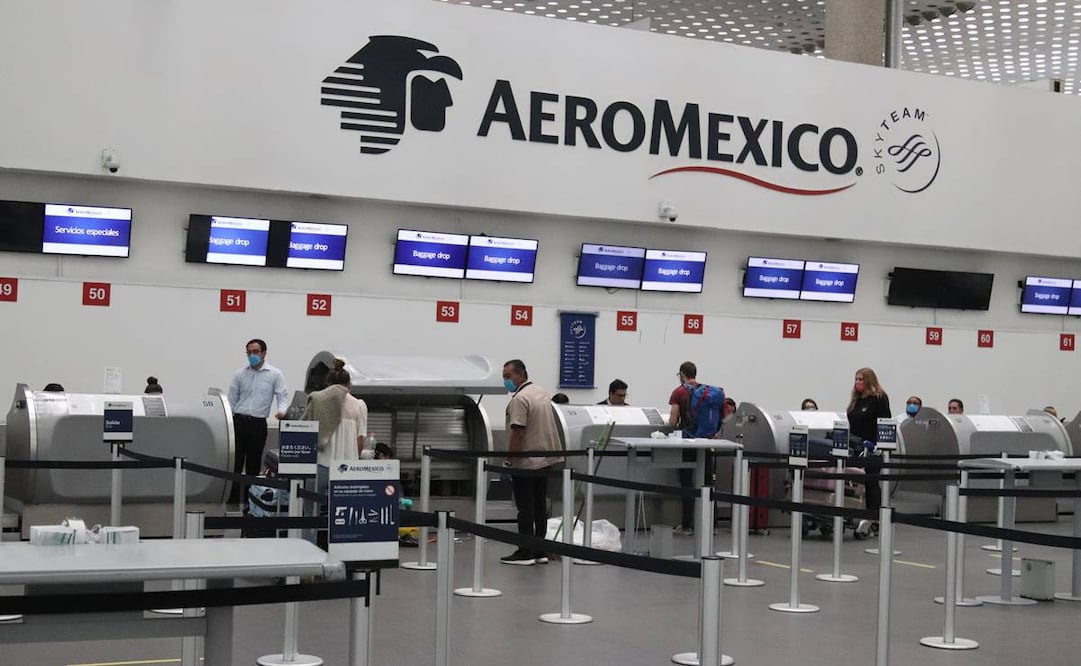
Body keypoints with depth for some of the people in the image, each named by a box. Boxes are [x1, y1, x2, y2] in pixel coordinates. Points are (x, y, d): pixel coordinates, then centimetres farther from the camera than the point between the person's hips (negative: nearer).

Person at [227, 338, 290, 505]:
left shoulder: (275, 375, 3)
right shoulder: (239, 374, 8)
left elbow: (283, 396, -1)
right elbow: (231, 400, 10)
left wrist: (281, 411, -22)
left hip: (258, 423, -1)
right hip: (238, 421, 1)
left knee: (253, 465, 6)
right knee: (234, 463, -3)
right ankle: (232, 501, 0)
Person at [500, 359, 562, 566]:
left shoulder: (520, 399, -17)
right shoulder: (543, 393, 12)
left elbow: (517, 432, -22)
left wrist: (509, 460, -16)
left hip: (526, 463, -9)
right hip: (545, 460, 9)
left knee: (526, 509, -4)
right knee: (540, 506, 10)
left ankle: (525, 553, -2)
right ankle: (539, 551, 13)